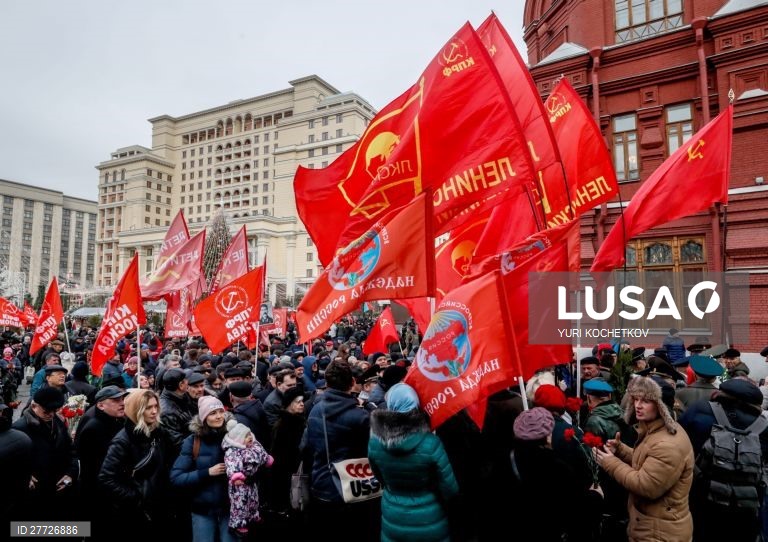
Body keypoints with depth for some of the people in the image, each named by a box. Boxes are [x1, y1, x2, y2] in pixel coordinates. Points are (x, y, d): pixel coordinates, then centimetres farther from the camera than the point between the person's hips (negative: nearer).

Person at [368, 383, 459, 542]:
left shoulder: (374, 442, -16)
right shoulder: (430, 443, -26)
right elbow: (450, 490, -15)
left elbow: (381, 479, 3)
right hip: (428, 520, -2)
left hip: (393, 519, 2)